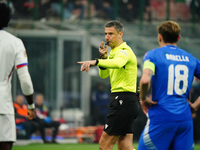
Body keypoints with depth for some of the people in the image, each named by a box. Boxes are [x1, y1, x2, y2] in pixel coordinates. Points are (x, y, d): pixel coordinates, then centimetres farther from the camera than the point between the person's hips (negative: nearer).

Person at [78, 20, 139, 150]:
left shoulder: (125, 51, -12)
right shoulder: (114, 52, 19)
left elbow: (117, 63, -37)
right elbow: (103, 75, 23)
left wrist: (95, 61, -51)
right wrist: (103, 57, 5)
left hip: (123, 101, -10)